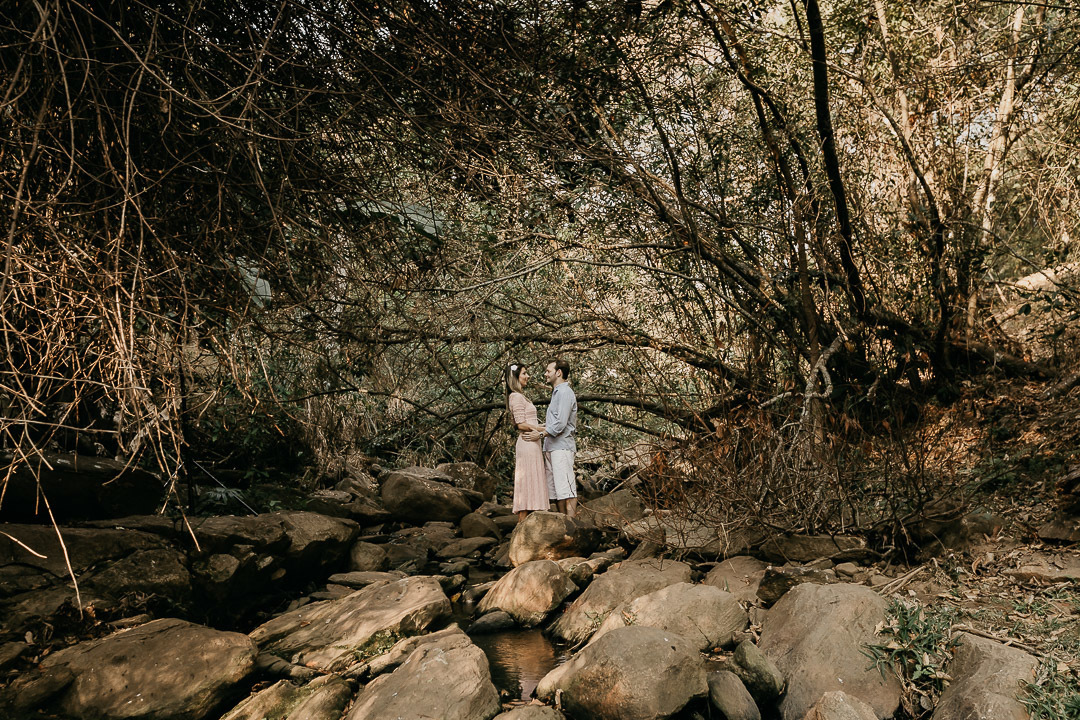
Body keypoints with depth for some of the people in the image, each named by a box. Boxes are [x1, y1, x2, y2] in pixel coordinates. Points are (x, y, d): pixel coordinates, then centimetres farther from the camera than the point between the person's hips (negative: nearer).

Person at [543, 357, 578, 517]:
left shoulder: (565, 392, -9)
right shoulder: (556, 393, 22)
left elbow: (560, 423, -18)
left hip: (561, 446, -10)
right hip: (551, 447, 10)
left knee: (566, 489, -9)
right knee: (554, 489, 10)